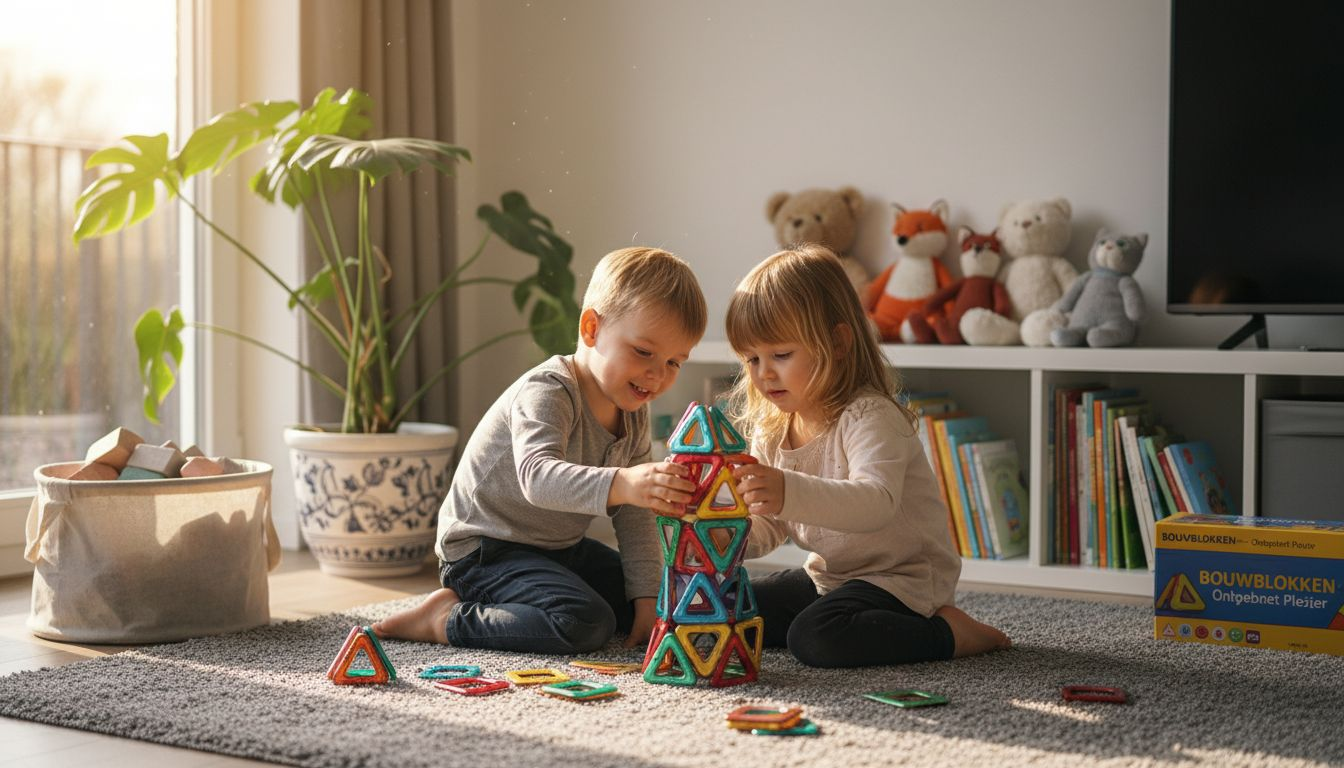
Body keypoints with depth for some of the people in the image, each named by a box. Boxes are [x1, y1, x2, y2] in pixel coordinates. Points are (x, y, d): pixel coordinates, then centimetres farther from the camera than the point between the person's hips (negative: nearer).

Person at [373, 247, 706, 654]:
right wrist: (618, 484, -60)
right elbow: (538, 476, -43)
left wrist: (646, 596, -4)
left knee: (662, 603, 11)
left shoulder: (633, 414, 3)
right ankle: (446, 619, -13)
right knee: (587, 623, -29)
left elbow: (634, 514, 5)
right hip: (485, 550, -9)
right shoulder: (548, 392, -24)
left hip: (560, 548, 9)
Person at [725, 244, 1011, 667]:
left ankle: (948, 633, -11)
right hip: (829, 576, 9)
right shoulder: (771, 430, 3)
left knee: (814, 637, -31)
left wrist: (789, 492, -56)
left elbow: (877, 502, -40)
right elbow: (768, 529, 9)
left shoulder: (869, 417, -21)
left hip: (901, 578, -9)